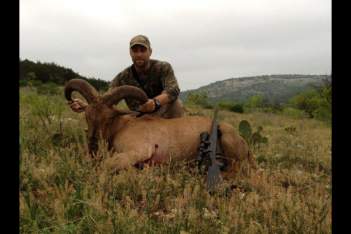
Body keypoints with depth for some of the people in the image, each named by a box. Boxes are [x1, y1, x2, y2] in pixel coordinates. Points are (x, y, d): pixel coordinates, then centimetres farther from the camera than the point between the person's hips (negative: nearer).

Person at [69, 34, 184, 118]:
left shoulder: (163, 68, -14)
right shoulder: (123, 77, -8)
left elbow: (173, 90, -32)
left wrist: (156, 102, -54)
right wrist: (85, 106, -39)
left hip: (165, 116, -2)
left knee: (175, 103, -31)